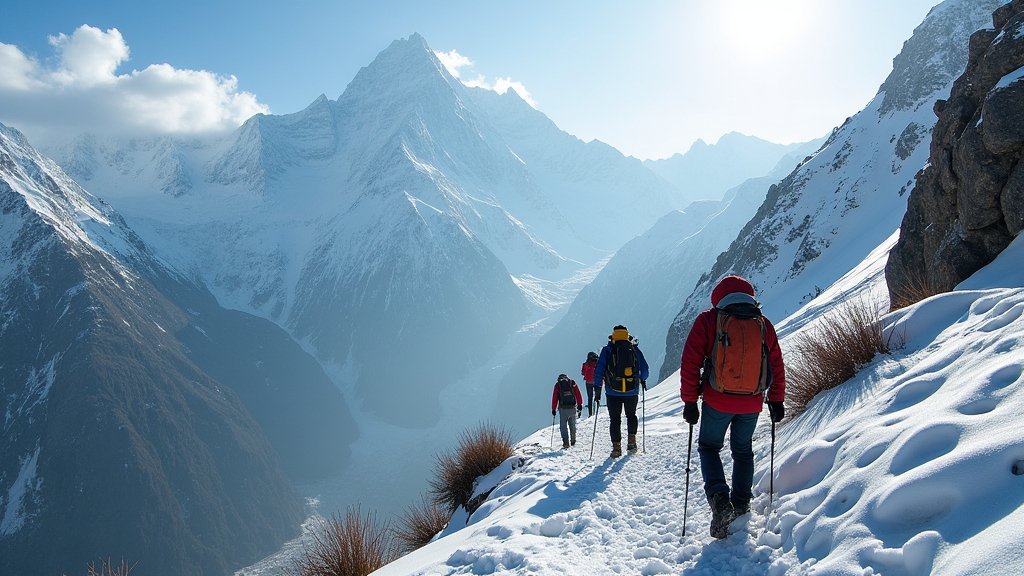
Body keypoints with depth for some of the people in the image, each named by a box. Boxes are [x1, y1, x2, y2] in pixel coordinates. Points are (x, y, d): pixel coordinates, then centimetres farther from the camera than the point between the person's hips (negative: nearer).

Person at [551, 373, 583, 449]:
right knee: (572, 426, 17)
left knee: (563, 426, 3)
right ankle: (573, 442, 26)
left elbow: (555, 397, 3)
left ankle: (566, 443, -8)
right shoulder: (572, 383, 9)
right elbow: (578, 395, 7)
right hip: (573, 408, 2)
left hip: (563, 409, -2)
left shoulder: (558, 385, 5)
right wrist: (580, 405, 13)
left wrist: (553, 409, 8)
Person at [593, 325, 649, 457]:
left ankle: (616, 447, 3)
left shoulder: (607, 350, 0)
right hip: (632, 391, 1)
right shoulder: (634, 349, 4)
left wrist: (597, 389, -1)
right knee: (631, 415, 22)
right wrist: (643, 380, 28)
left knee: (615, 419, 8)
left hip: (613, 392, -1)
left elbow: (599, 370, -5)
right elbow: (644, 368, 9)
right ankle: (632, 440, 8)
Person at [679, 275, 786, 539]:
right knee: (743, 451, 22)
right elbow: (777, 366, 8)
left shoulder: (708, 320, -5)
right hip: (752, 403, 3)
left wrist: (689, 401, -4)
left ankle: (719, 500, -9)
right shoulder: (763, 324, 4)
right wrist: (776, 401, 17)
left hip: (718, 401, -3)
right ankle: (741, 506, 25)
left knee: (709, 447, 12)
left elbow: (690, 362, -8)